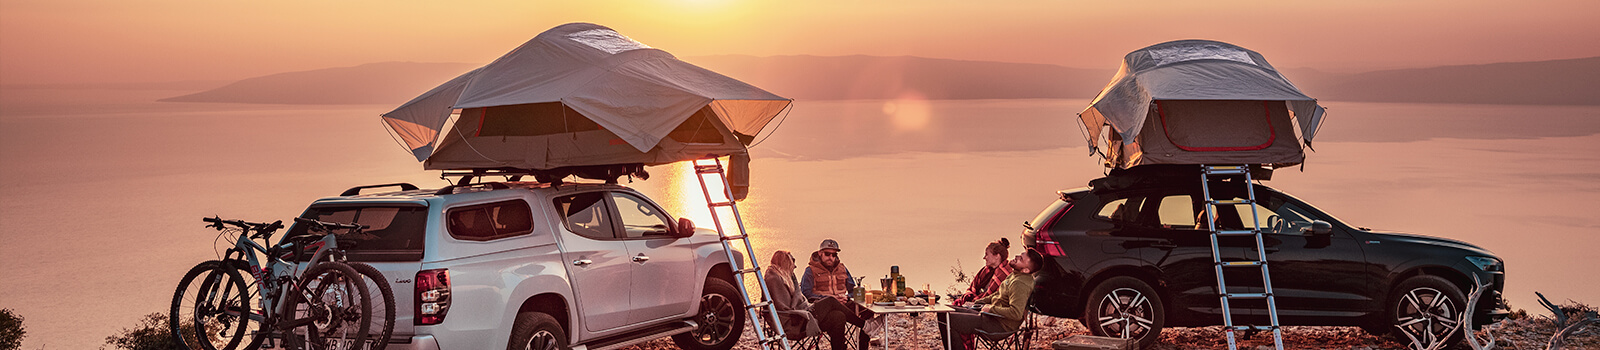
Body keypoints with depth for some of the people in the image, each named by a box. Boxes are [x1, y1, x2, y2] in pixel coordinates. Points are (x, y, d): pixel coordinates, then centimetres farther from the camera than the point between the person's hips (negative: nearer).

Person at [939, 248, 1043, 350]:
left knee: (949, 320, -15)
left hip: (1000, 325, -11)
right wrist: (975, 303, 15)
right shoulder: (1014, 275, 8)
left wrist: (991, 308, -19)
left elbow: (1016, 314, -31)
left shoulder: (1020, 284, -24)